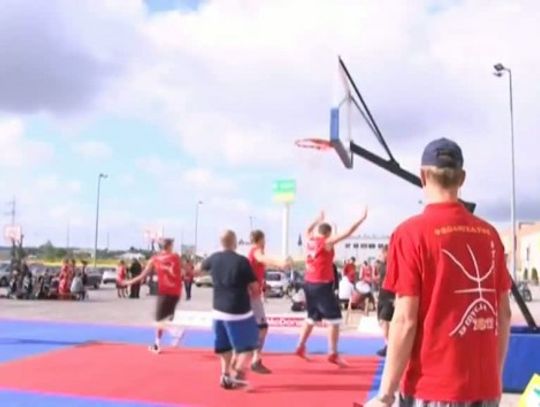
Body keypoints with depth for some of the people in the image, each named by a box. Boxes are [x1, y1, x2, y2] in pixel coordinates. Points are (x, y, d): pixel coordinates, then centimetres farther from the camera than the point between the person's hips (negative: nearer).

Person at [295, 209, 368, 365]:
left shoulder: (310, 240, 7)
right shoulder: (327, 243, -11)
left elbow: (308, 231, 31)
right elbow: (347, 233, -15)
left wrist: (318, 220, 42)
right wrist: (361, 219, -9)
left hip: (309, 284, 8)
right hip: (322, 285, -8)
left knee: (312, 317, 21)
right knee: (334, 319, -1)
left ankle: (300, 348, 24)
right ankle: (333, 354, -3)